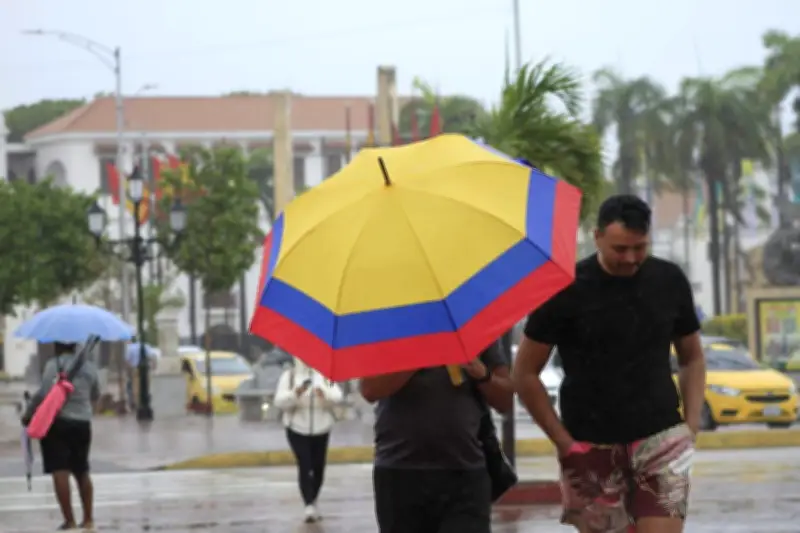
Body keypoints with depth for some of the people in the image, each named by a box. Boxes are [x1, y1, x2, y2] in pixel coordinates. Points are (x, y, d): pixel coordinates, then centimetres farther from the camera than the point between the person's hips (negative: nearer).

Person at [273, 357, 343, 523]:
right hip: (298, 429, -3)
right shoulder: (289, 375, -1)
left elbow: (337, 396, -8)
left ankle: (313, 503, 27)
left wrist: (325, 393, -30)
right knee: (304, 467, -13)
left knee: (318, 468, 9)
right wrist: (295, 394, -30)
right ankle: (309, 506, -17)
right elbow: (279, 401, -11)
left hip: (321, 429, 3)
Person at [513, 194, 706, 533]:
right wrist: (564, 441, -6)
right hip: (593, 450, -1)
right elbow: (525, 374, -1)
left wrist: (691, 425, 3)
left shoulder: (669, 281, 4)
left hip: (660, 440, 1)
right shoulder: (567, 290, -5)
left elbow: (692, 358, 17)